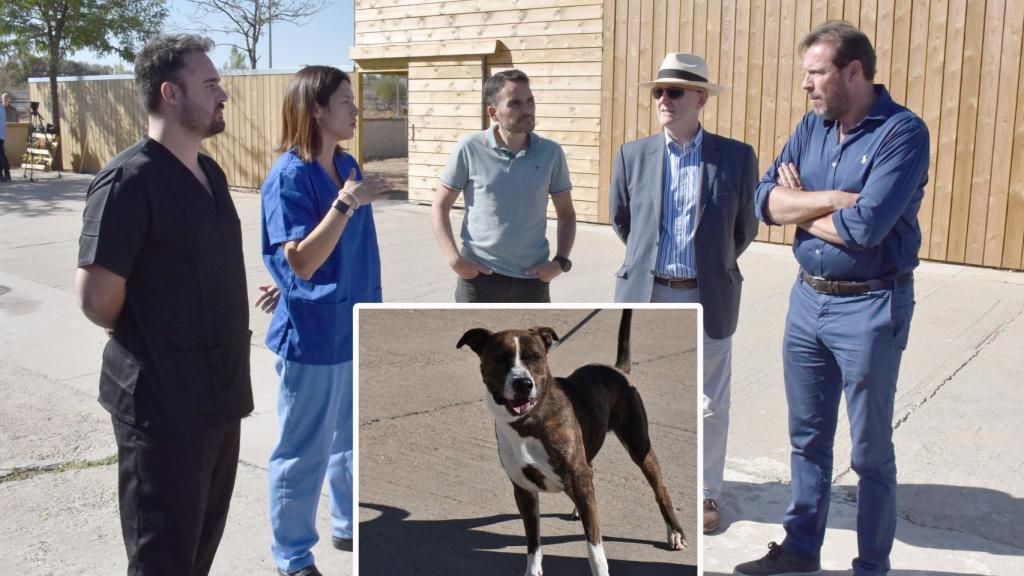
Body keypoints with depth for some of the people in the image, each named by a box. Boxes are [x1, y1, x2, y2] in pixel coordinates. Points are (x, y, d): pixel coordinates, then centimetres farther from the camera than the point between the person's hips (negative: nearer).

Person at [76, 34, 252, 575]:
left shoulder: (209, 173, 10)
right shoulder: (129, 180, -17)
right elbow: (97, 297, -22)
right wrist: (143, 340, -3)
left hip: (218, 391, 8)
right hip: (162, 401, -8)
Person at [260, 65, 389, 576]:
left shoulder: (347, 165, 5)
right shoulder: (289, 176, -18)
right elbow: (301, 262, -24)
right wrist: (345, 204, -32)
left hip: (355, 327, 8)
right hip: (313, 336, -8)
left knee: (355, 437, 21)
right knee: (304, 451, 6)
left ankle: (349, 525, 40)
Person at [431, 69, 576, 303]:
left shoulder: (550, 153, 0)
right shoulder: (470, 149, -7)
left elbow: (566, 213, 10)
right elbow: (439, 208, 1)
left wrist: (561, 261, -3)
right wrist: (453, 258, -12)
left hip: (532, 279, 2)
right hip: (479, 276, -2)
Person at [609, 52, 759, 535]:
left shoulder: (736, 158, -4)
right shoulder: (633, 155, -1)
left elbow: (744, 228, 8)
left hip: (707, 300, -1)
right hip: (646, 296, 1)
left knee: (708, 404, 10)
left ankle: (704, 492, 28)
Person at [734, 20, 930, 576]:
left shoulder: (902, 132, -14)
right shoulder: (811, 127, 6)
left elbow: (864, 228, -25)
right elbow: (765, 200, -3)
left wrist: (801, 209, -8)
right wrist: (833, 199, -17)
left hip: (870, 307, -6)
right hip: (808, 299, 6)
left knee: (870, 450, 7)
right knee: (807, 437, 17)